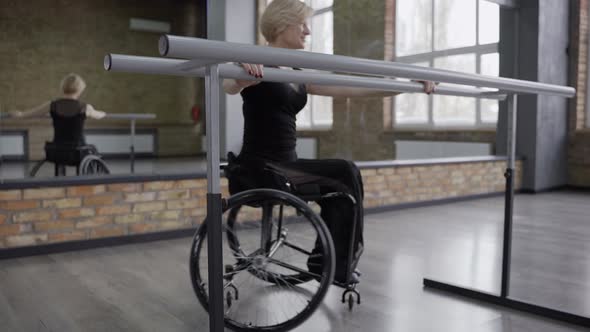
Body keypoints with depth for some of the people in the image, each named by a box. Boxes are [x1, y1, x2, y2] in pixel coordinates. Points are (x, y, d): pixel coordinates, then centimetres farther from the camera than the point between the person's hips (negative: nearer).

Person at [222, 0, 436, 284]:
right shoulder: (255, 66, -7)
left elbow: (351, 90, 13)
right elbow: (229, 87, -29)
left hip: (286, 163, 8)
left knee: (342, 180, -12)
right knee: (345, 175, -16)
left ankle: (329, 261, -2)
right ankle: (334, 263, -1)